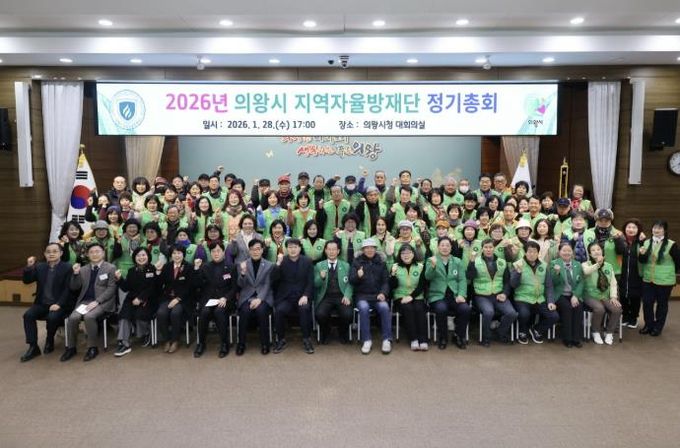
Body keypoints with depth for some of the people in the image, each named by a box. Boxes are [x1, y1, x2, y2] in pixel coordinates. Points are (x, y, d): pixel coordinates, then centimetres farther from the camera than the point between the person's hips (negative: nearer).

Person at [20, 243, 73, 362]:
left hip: (58, 304, -5)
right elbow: (26, 281, 6)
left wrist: (59, 304, -21)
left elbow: (68, 289, -10)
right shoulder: (39, 266, 11)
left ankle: (49, 341, -1)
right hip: (42, 303, 5)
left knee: (52, 317, -31)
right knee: (28, 315, -21)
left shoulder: (67, 267, -4)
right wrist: (29, 267, -11)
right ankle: (33, 347, -13)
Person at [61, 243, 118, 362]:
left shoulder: (110, 268, 3)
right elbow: (74, 288, 13)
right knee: (72, 318, -23)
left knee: (89, 316, -32)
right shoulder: (83, 269, 17)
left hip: (102, 302, -4)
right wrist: (76, 274, -4)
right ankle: (71, 347, -4)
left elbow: (111, 289, -6)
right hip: (85, 301, 4)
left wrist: (96, 301, -17)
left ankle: (93, 348, -16)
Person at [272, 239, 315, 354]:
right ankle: (281, 340, -8)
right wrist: (278, 264, -17)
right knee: (279, 310, -28)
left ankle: (306, 339, -14)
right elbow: (274, 280, -5)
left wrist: (305, 296, -14)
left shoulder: (307, 261, 5)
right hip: (285, 297, 1)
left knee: (304, 309, -31)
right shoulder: (282, 261, 5)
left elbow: (310, 282, 2)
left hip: (302, 296, 0)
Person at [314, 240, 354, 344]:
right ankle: (325, 334, 4)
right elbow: (315, 285, 5)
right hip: (325, 297, 0)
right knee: (320, 314, -30)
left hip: (341, 297, 0)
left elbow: (349, 283, 5)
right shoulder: (319, 265, 12)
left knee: (348, 314, -27)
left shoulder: (346, 265, 13)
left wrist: (347, 296, -13)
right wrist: (321, 277, -17)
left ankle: (343, 334, 7)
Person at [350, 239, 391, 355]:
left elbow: (385, 281, 10)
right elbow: (351, 280, -2)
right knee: (364, 308, -33)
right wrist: (358, 276, -25)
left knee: (384, 307, -29)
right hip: (362, 295, -1)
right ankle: (366, 340, -22)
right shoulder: (357, 262, 8)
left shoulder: (381, 263, 13)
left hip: (378, 295, 1)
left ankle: (387, 340, -19)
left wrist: (383, 293, -10)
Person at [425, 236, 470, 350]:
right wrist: (433, 265, -30)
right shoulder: (432, 260, 7)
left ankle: (459, 336, -2)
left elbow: (462, 280, 8)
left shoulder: (457, 261, 16)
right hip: (438, 295, -2)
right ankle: (443, 337, -9)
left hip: (454, 296, 3)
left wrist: (461, 295, -9)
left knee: (466, 309, -26)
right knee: (441, 309, -33)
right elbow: (428, 277, -10)